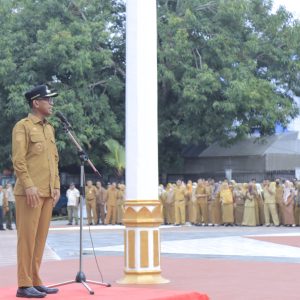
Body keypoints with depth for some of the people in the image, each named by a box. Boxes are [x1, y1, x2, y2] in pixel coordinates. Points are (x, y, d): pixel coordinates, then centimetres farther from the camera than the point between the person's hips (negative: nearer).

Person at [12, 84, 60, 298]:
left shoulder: (50, 128, 18)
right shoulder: (22, 126, -4)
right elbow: (18, 160, -11)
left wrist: (56, 186, 10)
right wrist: (29, 186, -18)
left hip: (48, 192, 7)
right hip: (30, 192, -7)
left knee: (41, 238, 9)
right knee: (27, 238, -5)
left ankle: (35, 281, 15)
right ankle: (24, 285, -1)